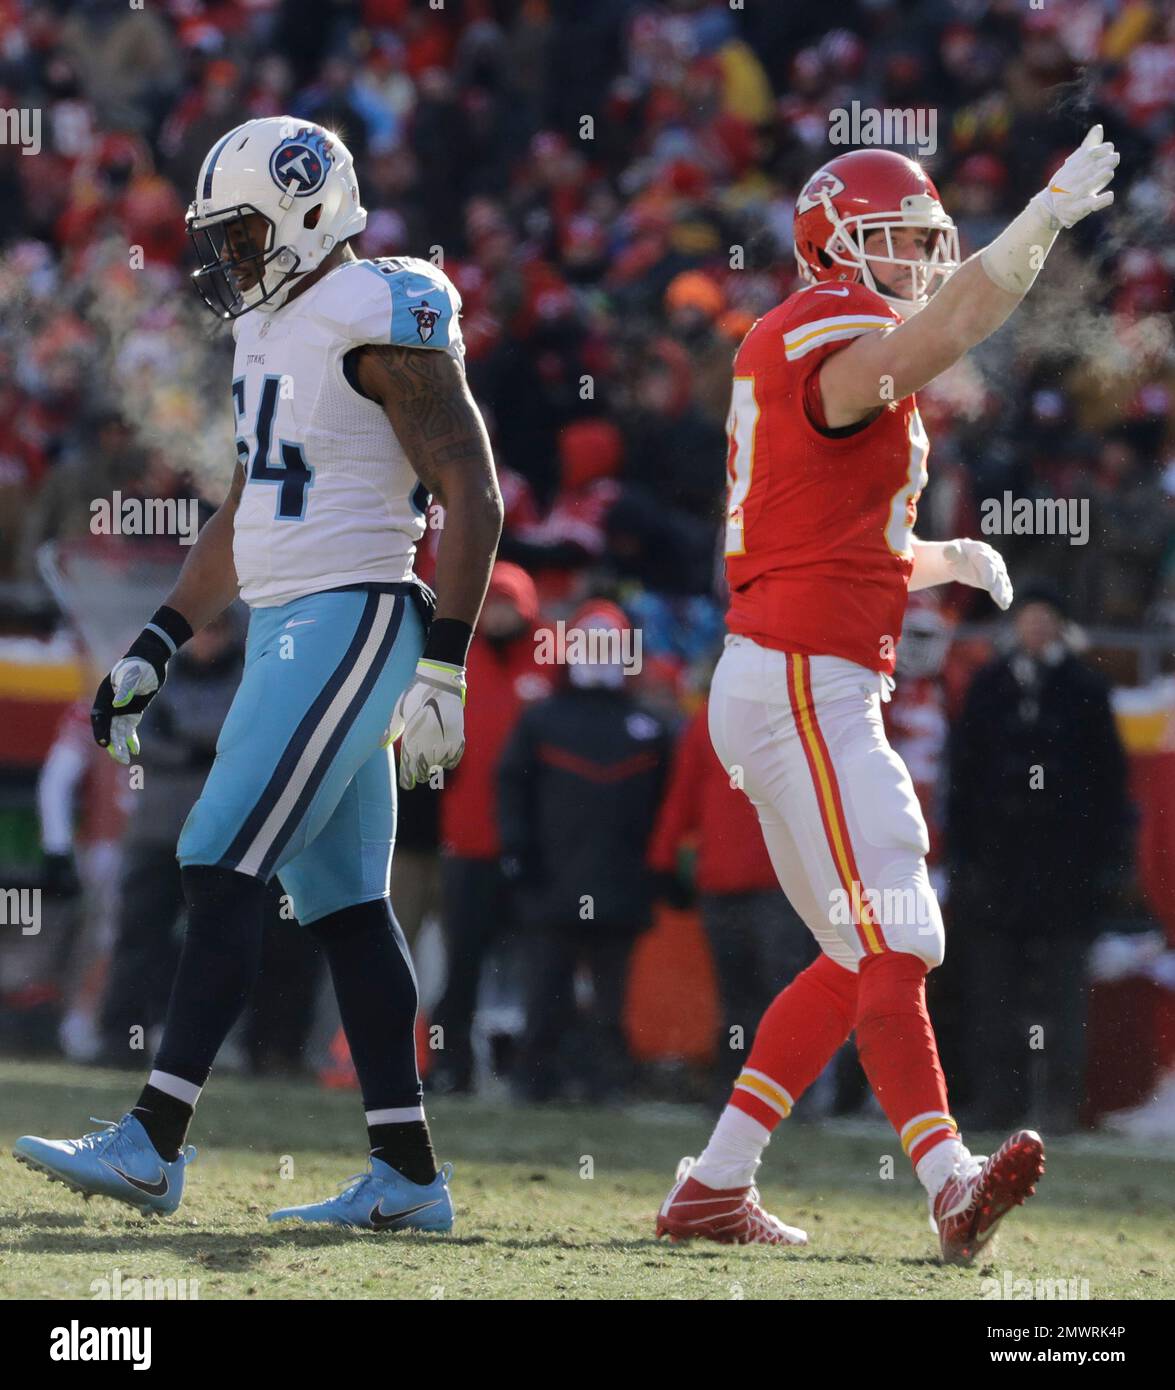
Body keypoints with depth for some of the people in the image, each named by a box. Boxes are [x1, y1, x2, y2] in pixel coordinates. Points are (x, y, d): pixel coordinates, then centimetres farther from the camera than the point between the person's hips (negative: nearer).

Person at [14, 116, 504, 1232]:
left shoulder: (379, 322, -12)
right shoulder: (270, 333, 16)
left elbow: (472, 498, -15)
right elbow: (241, 519, 25)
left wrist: (442, 670, -19)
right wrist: (153, 650, 21)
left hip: (348, 625, -10)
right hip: (288, 631, 10)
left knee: (223, 871, -12)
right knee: (341, 903, 7)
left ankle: (153, 1143, -13)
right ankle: (407, 1175, 8)